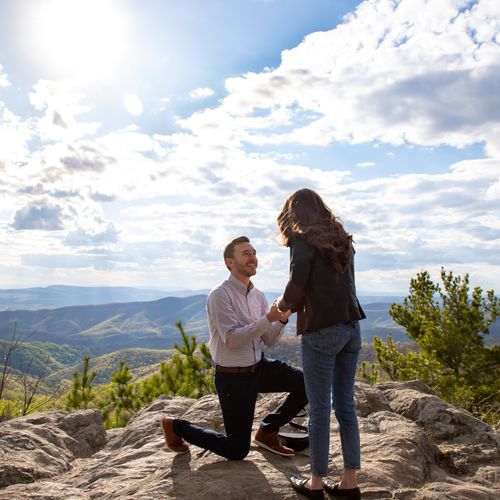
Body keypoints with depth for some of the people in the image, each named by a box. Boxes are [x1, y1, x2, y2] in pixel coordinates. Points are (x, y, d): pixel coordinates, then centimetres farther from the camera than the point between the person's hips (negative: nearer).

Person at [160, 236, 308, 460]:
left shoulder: (259, 296, 5)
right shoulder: (220, 295, -17)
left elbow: (268, 340, 3)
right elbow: (231, 340, -25)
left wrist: (282, 319, -16)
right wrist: (268, 319, -29)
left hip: (259, 367, 7)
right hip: (233, 376, -7)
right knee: (237, 451, 3)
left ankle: (267, 430, 11)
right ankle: (175, 426, 22)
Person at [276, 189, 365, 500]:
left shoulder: (304, 241, -6)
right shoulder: (342, 239, 15)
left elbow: (297, 287, -14)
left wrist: (284, 304, 7)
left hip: (322, 330, -7)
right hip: (351, 327, 7)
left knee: (319, 409, 4)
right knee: (346, 405, 13)